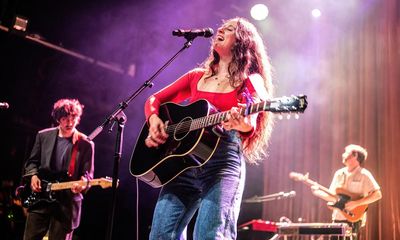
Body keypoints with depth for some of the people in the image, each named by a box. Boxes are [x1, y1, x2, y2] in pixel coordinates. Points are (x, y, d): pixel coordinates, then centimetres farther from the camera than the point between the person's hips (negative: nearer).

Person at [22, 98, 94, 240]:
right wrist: (33, 175, -4)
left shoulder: (86, 144, -2)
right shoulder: (43, 135, 7)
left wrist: (82, 184, -22)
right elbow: (32, 161, 15)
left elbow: (88, 174, -1)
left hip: (67, 203, -2)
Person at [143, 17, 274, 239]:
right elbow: (154, 99, 23)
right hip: (183, 162, 5)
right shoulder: (196, 76, 20)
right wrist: (153, 119, 1)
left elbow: (251, 125, -9)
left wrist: (245, 124, -33)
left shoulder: (251, 82, 7)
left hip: (224, 161, -4)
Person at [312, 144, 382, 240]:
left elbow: (377, 195, -11)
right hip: (337, 219, 5)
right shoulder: (339, 174, 12)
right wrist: (318, 192, -1)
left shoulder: (364, 175, -5)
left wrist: (356, 203, -18)